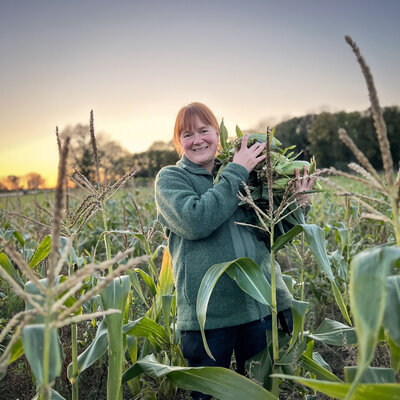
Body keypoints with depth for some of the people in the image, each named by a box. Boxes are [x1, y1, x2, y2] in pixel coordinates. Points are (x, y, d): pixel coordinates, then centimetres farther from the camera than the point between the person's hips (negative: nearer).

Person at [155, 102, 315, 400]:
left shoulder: (244, 175, 12)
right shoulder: (170, 178, 1)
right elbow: (195, 222, -20)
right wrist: (236, 172, -13)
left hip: (261, 305, 4)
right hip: (208, 314, -3)